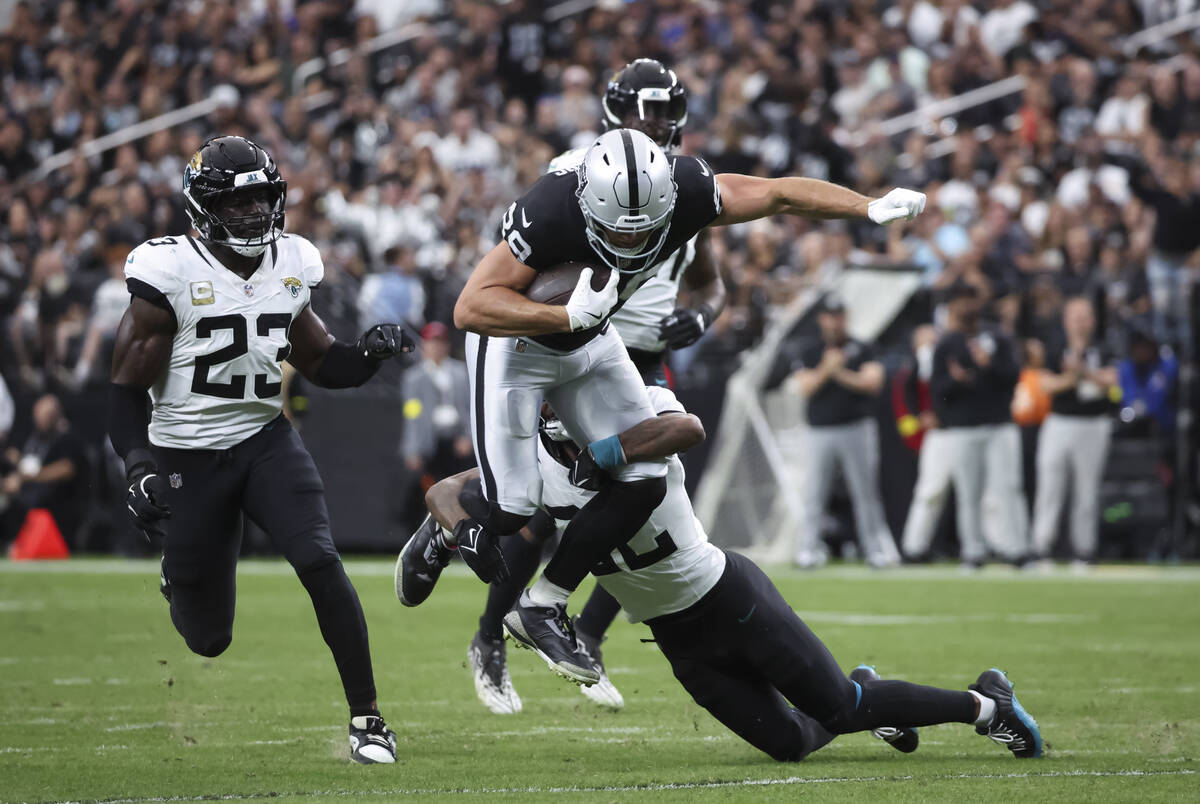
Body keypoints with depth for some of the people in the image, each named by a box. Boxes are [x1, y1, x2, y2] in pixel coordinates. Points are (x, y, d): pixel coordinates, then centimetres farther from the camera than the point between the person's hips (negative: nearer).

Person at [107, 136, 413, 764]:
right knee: (207, 638, 5)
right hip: (187, 456, -3)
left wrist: (370, 352, -8)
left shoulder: (292, 267, 1)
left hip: (265, 441, 3)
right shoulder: (170, 274, -15)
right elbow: (127, 387, -11)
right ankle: (176, 578, 45)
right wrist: (137, 466, -24)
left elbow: (321, 366, 13)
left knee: (320, 563, -22)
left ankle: (365, 717, -14)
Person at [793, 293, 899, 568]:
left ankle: (876, 549, 0)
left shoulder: (862, 351, 7)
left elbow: (873, 383, -5)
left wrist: (841, 374, -13)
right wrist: (826, 369, -17)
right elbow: (806, 388, -1)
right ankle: (808, 550, -3)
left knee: (866, 493, -2)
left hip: (857, 429, -1)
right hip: (820, 431, 1)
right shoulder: (810, 353, 12)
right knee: (813, 494, -5)